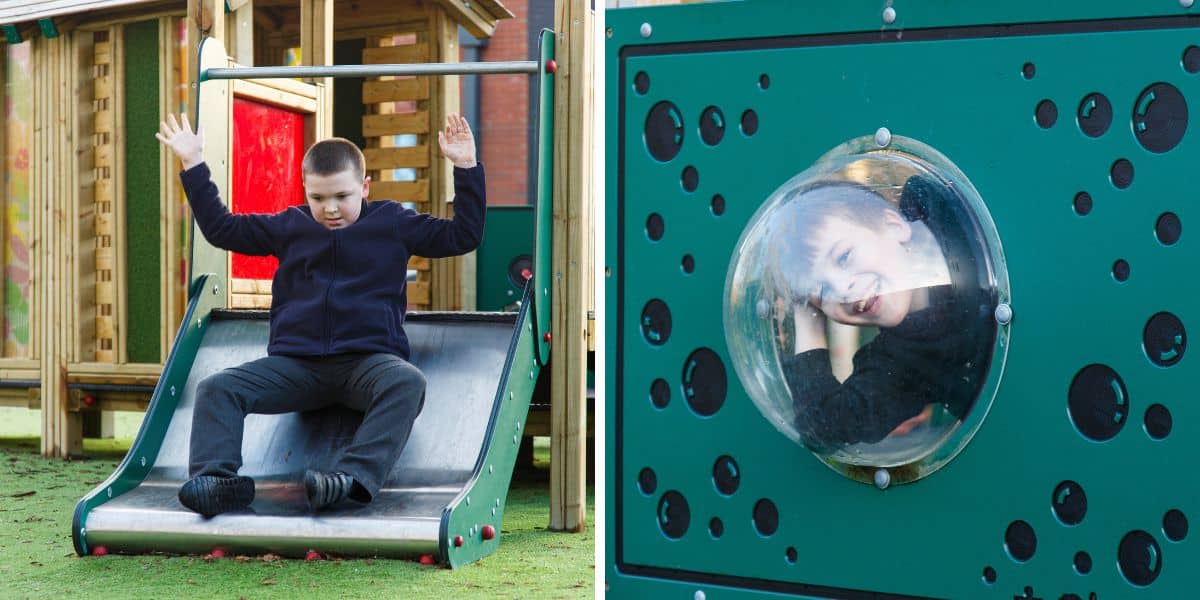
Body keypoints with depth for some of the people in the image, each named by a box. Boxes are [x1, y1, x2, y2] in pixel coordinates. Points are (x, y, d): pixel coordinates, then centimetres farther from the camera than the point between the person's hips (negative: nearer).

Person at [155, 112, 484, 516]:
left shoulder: (392, 223, 11)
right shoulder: (289, 226, 17)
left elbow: (463, 235, 11)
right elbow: (221, 228, 24)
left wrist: (466, 169, 3)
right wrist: (193, 167, 21)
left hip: (368, 360, -3)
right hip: (295, 363, 3)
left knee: (407, 383, -39)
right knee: (216, 388, -19)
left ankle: (352, 478, -52)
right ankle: (216, 479, -32)